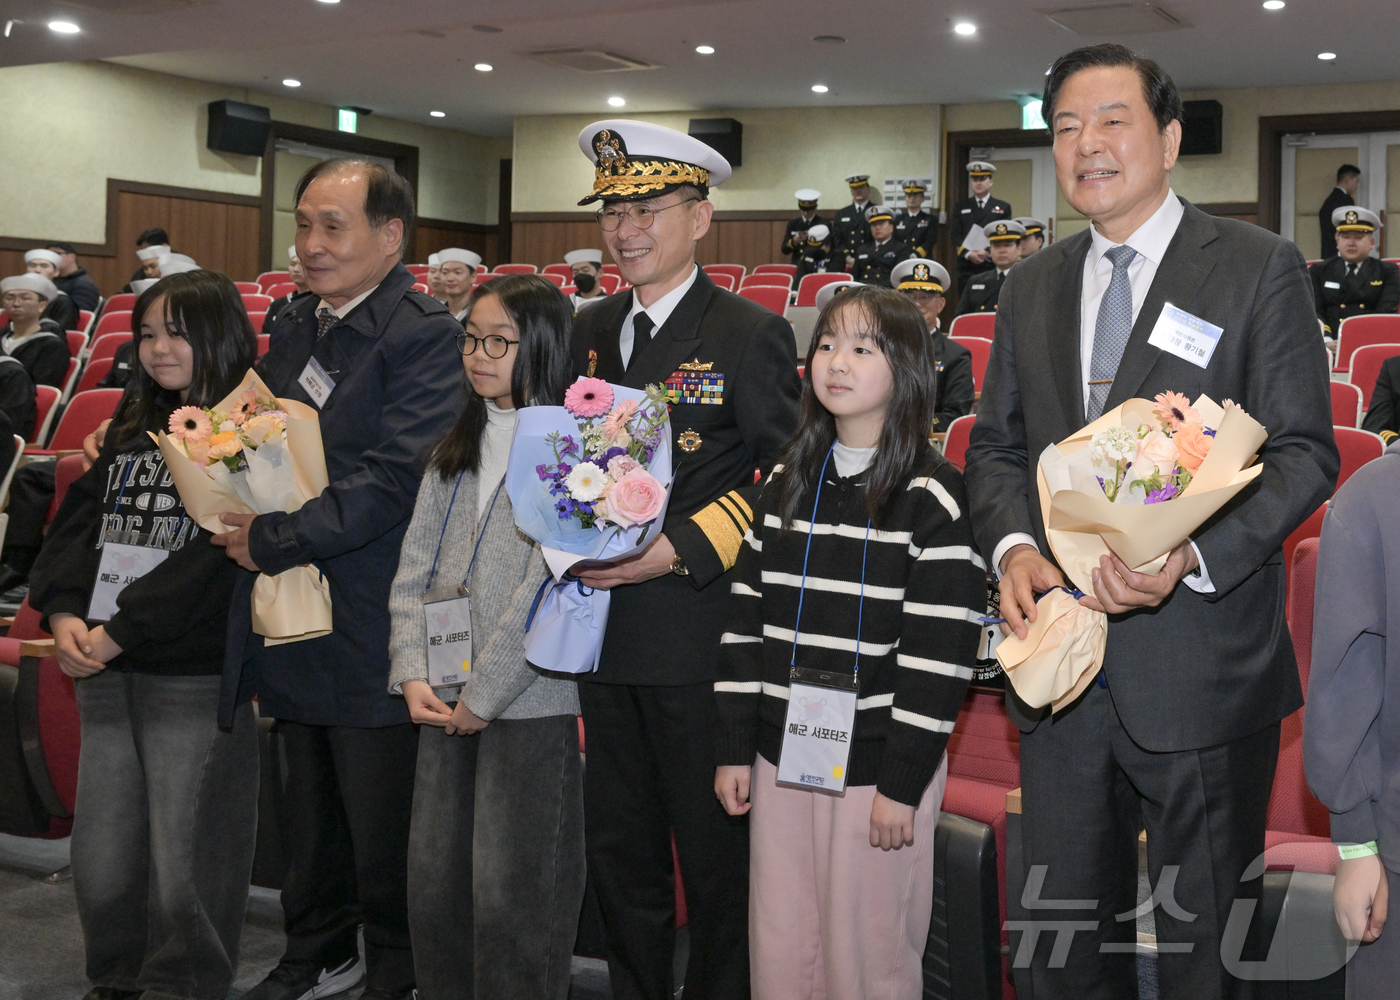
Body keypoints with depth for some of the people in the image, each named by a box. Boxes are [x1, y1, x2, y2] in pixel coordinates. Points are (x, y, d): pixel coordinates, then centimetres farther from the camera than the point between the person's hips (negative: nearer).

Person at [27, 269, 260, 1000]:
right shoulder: (134, 428, 15)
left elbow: (214, 553, -16)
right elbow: (79, 521, 11)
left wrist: (119, 631, -17)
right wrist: (63, 613, -6)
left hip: (197, 674, -6)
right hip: (105, 673, 7)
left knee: (184, 861, 1)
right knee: (101, 856, 12)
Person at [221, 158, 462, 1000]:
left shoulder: (425, 336, -14)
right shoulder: (294, 329, 12)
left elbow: (393, 479, -22)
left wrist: (272, 541, -19)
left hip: (372, 627, -7)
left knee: (382, 822, 5)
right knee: (309, 806, 21)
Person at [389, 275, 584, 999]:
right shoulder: (455, 450, 13)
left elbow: (549, 590, -14)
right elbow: (415, 567, 11)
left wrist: (483, 694, -13)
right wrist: (413, 674, -1)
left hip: (529, 702, -6)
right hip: (445, 703, 6)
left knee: (510, 893, -1)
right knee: (433, 879, 12)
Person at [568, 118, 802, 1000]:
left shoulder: (752, 334, -8)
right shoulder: (590, 332, 10)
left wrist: (682, 549, -19)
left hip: (700, 636, -6)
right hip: (603, 629, 6)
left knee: (716, 854, 7)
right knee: (620, 852, 17)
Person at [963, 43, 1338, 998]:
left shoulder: (1260, 266, -4)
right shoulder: (1032, 284, 11)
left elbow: (1304, 452, -8)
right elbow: (996, 443, 13)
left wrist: (1192, 553, -24)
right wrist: (1014, 547, -8)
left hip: (1201, 663, -4)